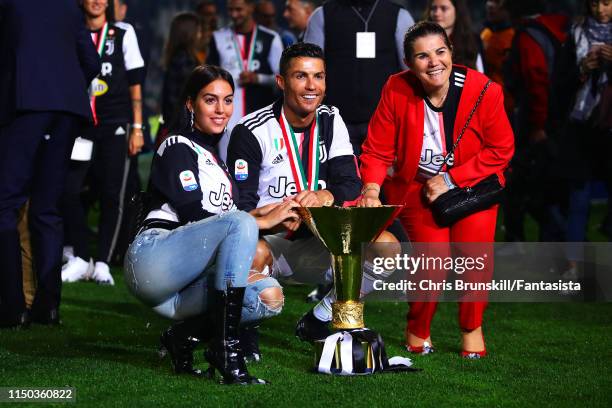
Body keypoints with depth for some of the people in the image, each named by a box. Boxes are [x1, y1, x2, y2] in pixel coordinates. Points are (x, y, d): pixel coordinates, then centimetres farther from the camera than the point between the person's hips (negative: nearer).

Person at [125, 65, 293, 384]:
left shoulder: (216, 158, 25)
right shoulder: (178, 148, 0)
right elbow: (193, 215, -12)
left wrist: (258, 213, 3)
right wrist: (261, 221, -9)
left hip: (190, 280, 8)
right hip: (152, 259, -7)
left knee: (270, 295, -16)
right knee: (239, 223, -31)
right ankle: (227, 351, -37)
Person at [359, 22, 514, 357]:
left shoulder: (483, 90, -17)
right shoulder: (397, 90, -14)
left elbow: (501, 148, -8)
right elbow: (377, 150, -8)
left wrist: (451, 180, -13)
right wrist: (371, 190, -26)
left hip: (473, 184, 0)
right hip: (416, 187, 0)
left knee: (475, 240, -24)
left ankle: (472, 327, 1)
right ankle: (418, 330, 12)